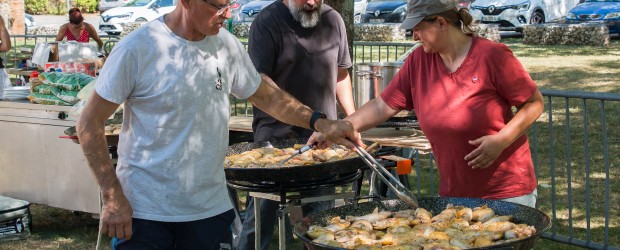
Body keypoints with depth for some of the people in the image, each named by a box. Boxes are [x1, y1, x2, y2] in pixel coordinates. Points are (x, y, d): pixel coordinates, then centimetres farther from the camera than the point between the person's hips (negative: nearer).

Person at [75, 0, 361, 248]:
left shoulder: (227, 45, 2)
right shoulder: (137, 48, -13)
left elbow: (264, 93, 18)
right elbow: (89, 125, -7)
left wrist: (319, 122, 6)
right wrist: (112, 197, -12)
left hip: (211, 209, 5)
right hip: (144, 212, -4)